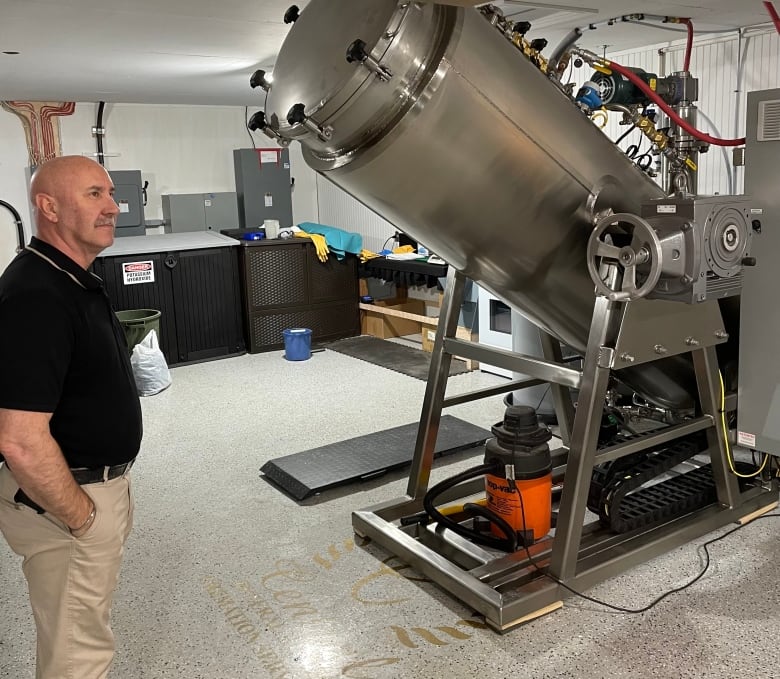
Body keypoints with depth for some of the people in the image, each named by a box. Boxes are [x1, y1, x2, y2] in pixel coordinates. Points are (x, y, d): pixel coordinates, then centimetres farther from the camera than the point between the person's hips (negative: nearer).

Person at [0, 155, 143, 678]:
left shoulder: (78, 281, 7)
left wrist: (110, 492, 17)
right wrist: (82, 518, -19)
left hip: (98, 484, 10)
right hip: (66, 500, -9)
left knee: (84, 633, 27)